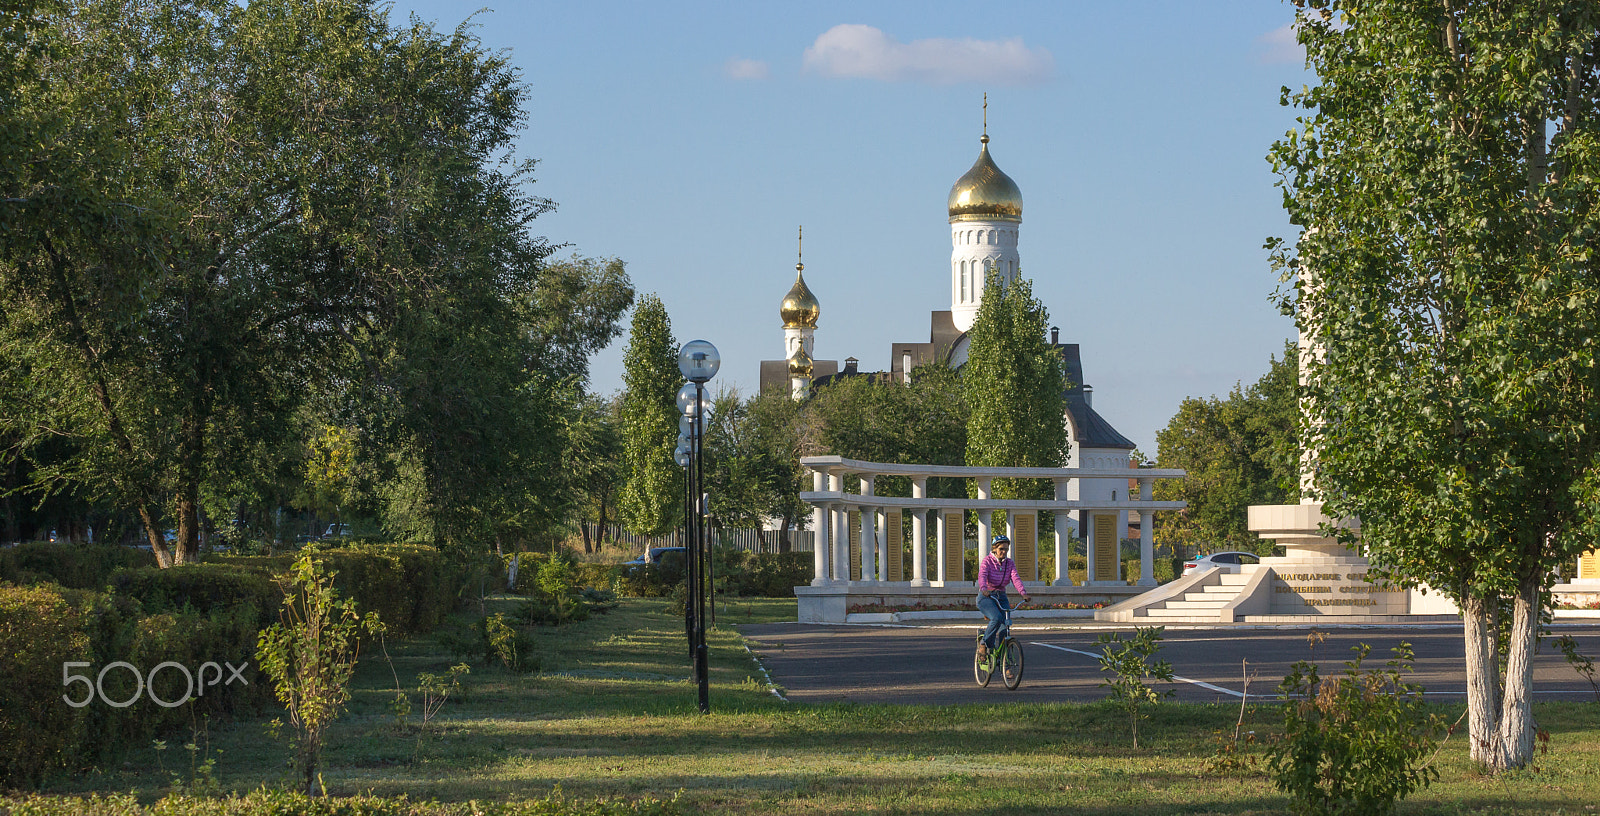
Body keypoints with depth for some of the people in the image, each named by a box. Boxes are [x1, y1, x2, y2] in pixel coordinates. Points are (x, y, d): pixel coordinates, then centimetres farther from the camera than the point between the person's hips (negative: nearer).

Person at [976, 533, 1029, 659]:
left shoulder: (1010, 563, 5)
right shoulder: (987, 561, -7)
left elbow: (1015, 578, -11)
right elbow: (982, 576, -25)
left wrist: (1023, 592, -29)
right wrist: (984, 589, -46)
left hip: (1001, 597, 5)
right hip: (986, 597, -5)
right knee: (997, 618, -32)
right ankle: (984, 644, -13)